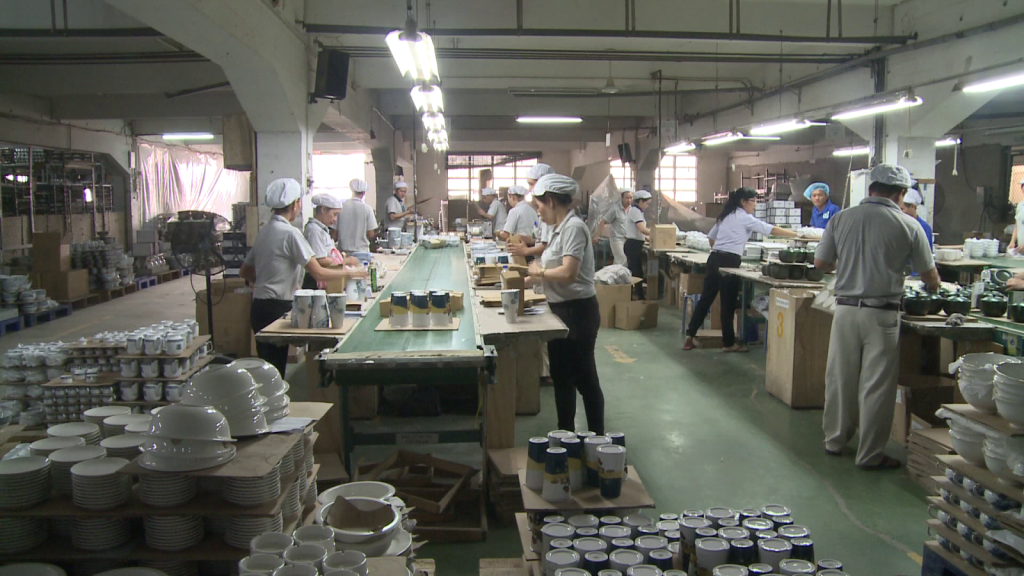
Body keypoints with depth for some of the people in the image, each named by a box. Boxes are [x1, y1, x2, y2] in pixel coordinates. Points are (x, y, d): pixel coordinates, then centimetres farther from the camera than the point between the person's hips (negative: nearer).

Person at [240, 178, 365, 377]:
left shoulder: (264, 230, 12)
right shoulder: (290, 233, -13)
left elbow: (245, 271, 20)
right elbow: (318, 273, -16)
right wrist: (348, 273, -3)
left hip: (259, 306, 8)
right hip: (277, 308, -8)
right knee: (275, 370, -4)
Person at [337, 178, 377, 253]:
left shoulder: (341, 207, -2)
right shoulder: (367, 208, -7)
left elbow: (334, 233, 3)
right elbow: (371, 235, -6)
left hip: (343, 250, 2)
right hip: (361, 250, -2)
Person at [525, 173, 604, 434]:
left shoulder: (573, 227, -17)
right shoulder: (561, 228, 10)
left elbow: (568, 273, -27)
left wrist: (539, 271, -12)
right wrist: (529, 280, 8)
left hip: (577, 312, -10)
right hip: (562, 310, 10)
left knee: (584, 378, 1)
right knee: (561, 376, 18)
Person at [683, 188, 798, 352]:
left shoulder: (726, 215, 19)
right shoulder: (745, 218, -5)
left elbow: (711, 237, 25)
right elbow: (772, 230, -8)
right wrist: (797, 234, -3)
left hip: (714, 258, 8)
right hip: (729, 261, -8)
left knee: (706, 298, 10)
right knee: (728, 303, 0)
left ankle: (690, 336, 11)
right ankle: (729, 343, 9)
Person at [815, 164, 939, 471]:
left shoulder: (841, 218, 0)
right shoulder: (908, 225, -5)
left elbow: (820, 262, 6)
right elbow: (930, 276, 4)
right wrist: (934, 286, 27)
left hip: (846, 308, 3)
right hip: (882, 314, -3)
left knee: (840, 378, 14)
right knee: (876, 385, 5)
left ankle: (835, 440, 28)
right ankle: (870, 454, 13)